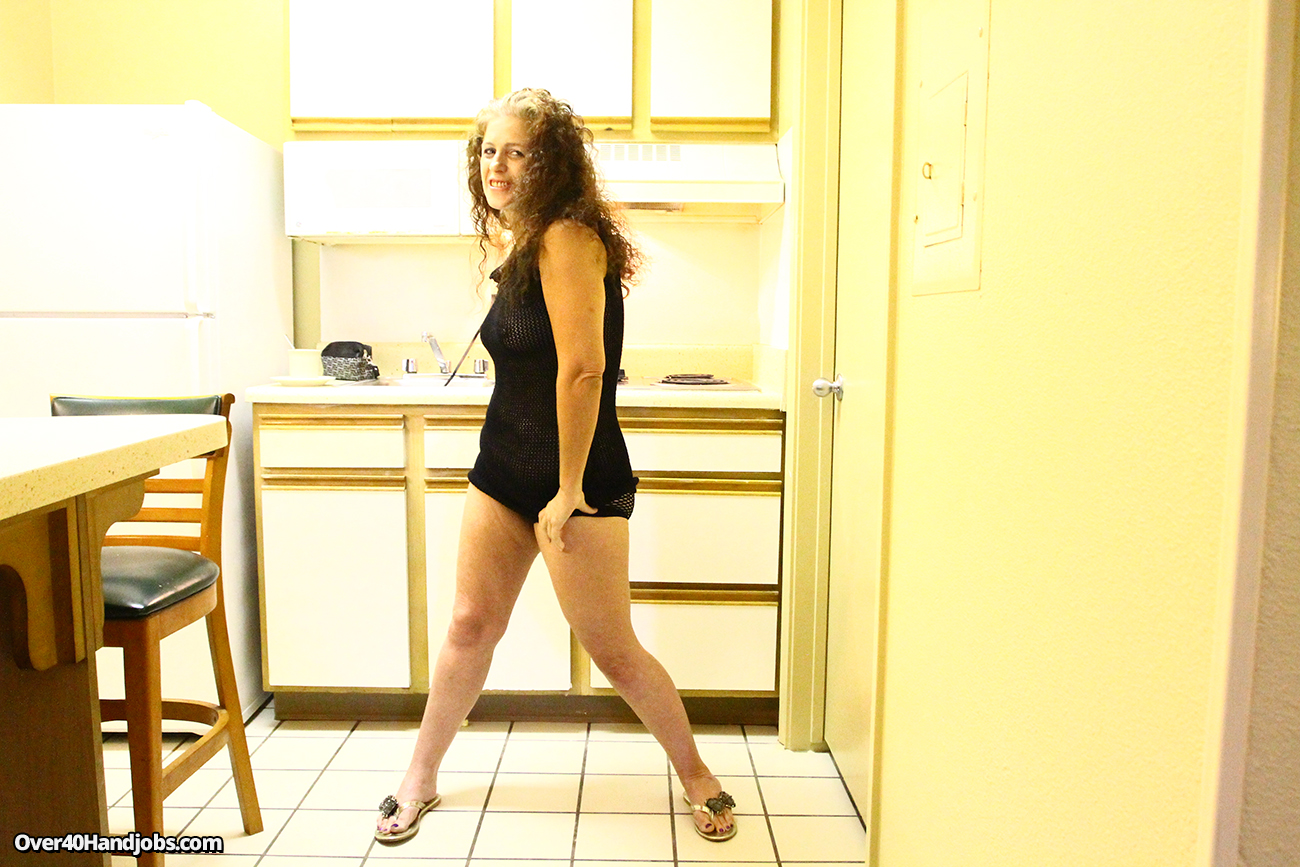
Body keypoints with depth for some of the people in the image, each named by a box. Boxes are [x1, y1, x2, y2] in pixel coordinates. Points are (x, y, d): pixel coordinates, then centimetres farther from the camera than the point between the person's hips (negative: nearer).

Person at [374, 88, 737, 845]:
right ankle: (421, 778, 30)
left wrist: (569, 490, -20)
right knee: (471, 626, 13)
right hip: (503, 469, 8)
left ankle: (697, 775, 25)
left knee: (613, 650, 2)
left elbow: (583, 367, -24)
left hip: (576, 482, -8)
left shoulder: (568, 237, -16)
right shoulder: (520, 242, 11)